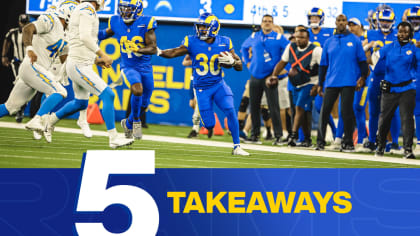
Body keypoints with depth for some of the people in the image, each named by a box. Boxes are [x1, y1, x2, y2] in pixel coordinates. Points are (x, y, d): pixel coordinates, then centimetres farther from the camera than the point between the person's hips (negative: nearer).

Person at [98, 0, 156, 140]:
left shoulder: (145, 23, -12)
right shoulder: (116, 22, -4)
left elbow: (153, 48, -16)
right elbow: (105, 34, 20)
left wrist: (139, 50, -33)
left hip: (146, 68, 1)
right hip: (128, 67, -1)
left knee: (143, 105, 9)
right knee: (137, 90, -31)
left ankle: (128, 123, 39)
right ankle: (136, 121, -9)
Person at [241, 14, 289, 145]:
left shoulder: (279, 38, -2)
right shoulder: (254, 37, 10)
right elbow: (244, 48, 28)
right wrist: (248, 62, 16)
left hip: (270, 77, -4)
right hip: (255, 76, 4)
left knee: (274, 107, -8)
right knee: (254, 106, 8)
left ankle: (278, 136, -7)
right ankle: (254, 134, 17)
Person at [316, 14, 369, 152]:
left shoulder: (354, 40, 5)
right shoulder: (329, 42, 12)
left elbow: (362, 60, 7)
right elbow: (323, 64, 15)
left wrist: (362, 77, -3)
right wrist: (320, 84, 14)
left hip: (348, 82, -3)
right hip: (331, 82, 3)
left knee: (347, 112, -3)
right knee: (324, 111, -2)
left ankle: (348, 143, 4)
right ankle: (320, 141, 6)